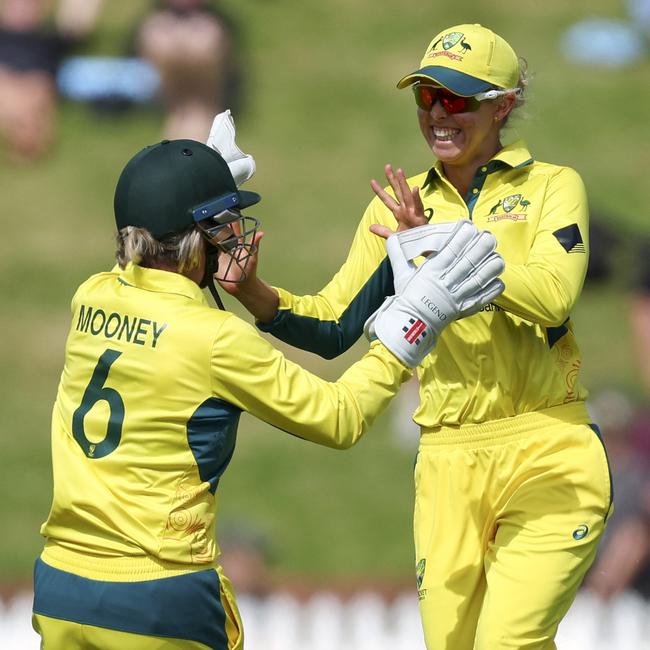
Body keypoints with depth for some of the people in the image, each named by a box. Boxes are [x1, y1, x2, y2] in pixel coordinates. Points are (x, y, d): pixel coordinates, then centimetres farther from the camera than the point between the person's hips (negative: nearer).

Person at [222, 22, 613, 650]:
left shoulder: (552, 187, 2)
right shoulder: (400, 205, 13)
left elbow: (554, 297, -16)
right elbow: (333, 326, 8)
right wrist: (256, 295, -11)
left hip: (545, 455, -4)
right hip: (448, 464, 4)